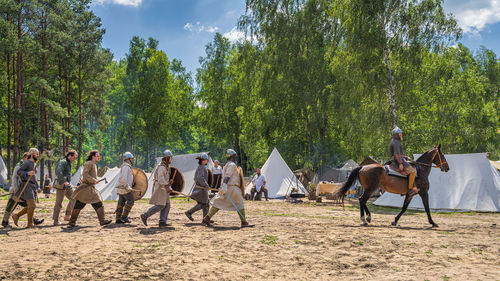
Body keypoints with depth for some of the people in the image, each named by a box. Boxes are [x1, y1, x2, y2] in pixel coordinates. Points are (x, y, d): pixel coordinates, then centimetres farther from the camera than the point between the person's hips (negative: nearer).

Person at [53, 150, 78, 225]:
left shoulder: (68, 163, 18)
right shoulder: (63, 162, -13)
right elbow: (58, 172, -29)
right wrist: (64, 181, -38)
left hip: (67, 185, 9)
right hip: (61, 185, -9)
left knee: (73, 198, 1)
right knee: (59, 203, -4)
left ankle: (67, 216, 2)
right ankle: (56, 221, 3)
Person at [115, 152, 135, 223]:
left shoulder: (126, 166, 19)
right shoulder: (126, 166, -13)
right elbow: (124, 178, -23)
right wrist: (128, 187, -26)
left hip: (121, 187, 10)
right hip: (125, 187, -10)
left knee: (121, 203, 7)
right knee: (130, 201, -4)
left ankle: (118, 219, 6)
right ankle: (124, 217, -4)